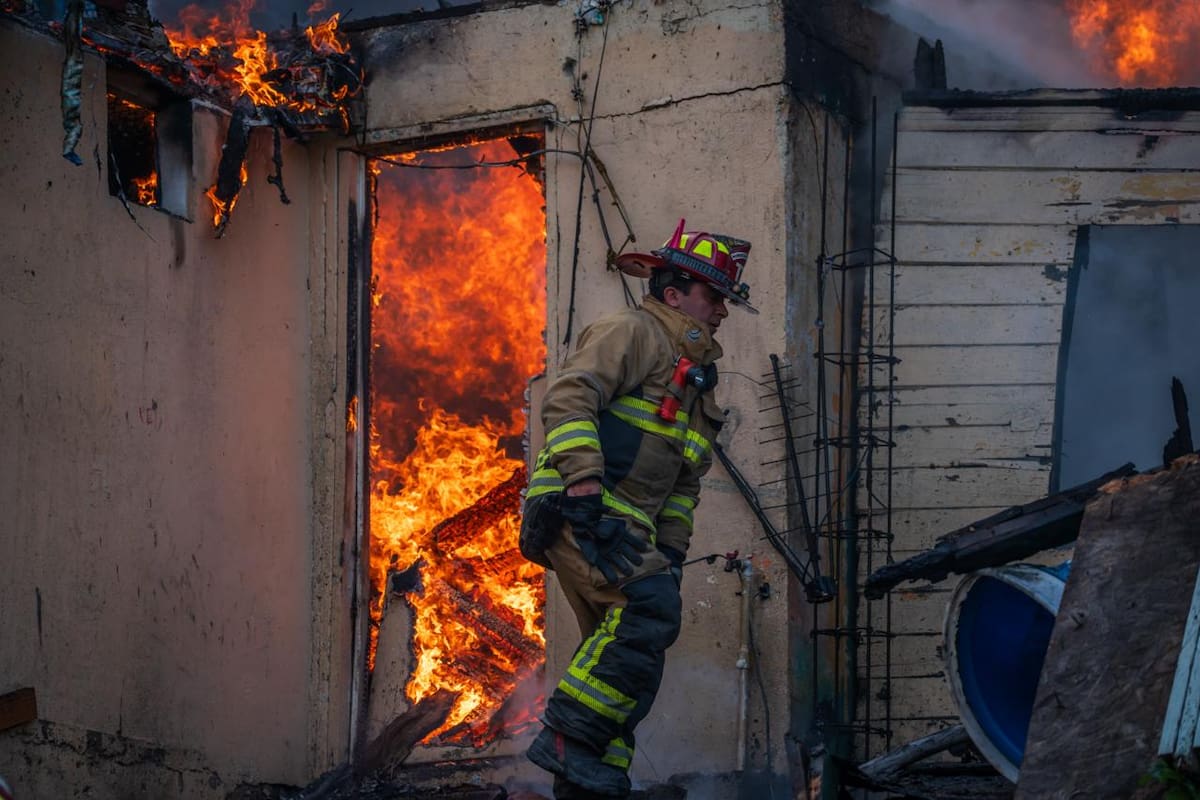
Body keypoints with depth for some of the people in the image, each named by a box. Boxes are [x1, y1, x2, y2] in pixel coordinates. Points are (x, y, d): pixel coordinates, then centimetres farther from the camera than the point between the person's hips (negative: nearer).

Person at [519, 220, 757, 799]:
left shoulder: (698, 377, 27)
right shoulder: (632, 332, -2)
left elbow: (686, 479, 30)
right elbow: (568, 397, -16)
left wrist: (672, 548, 17)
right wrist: (584, 481, -26)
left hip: (626, 527, 10)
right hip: (578, 509, -10)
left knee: (626, 659, 7)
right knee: (649, 605, -27)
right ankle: (569, 739, -25)